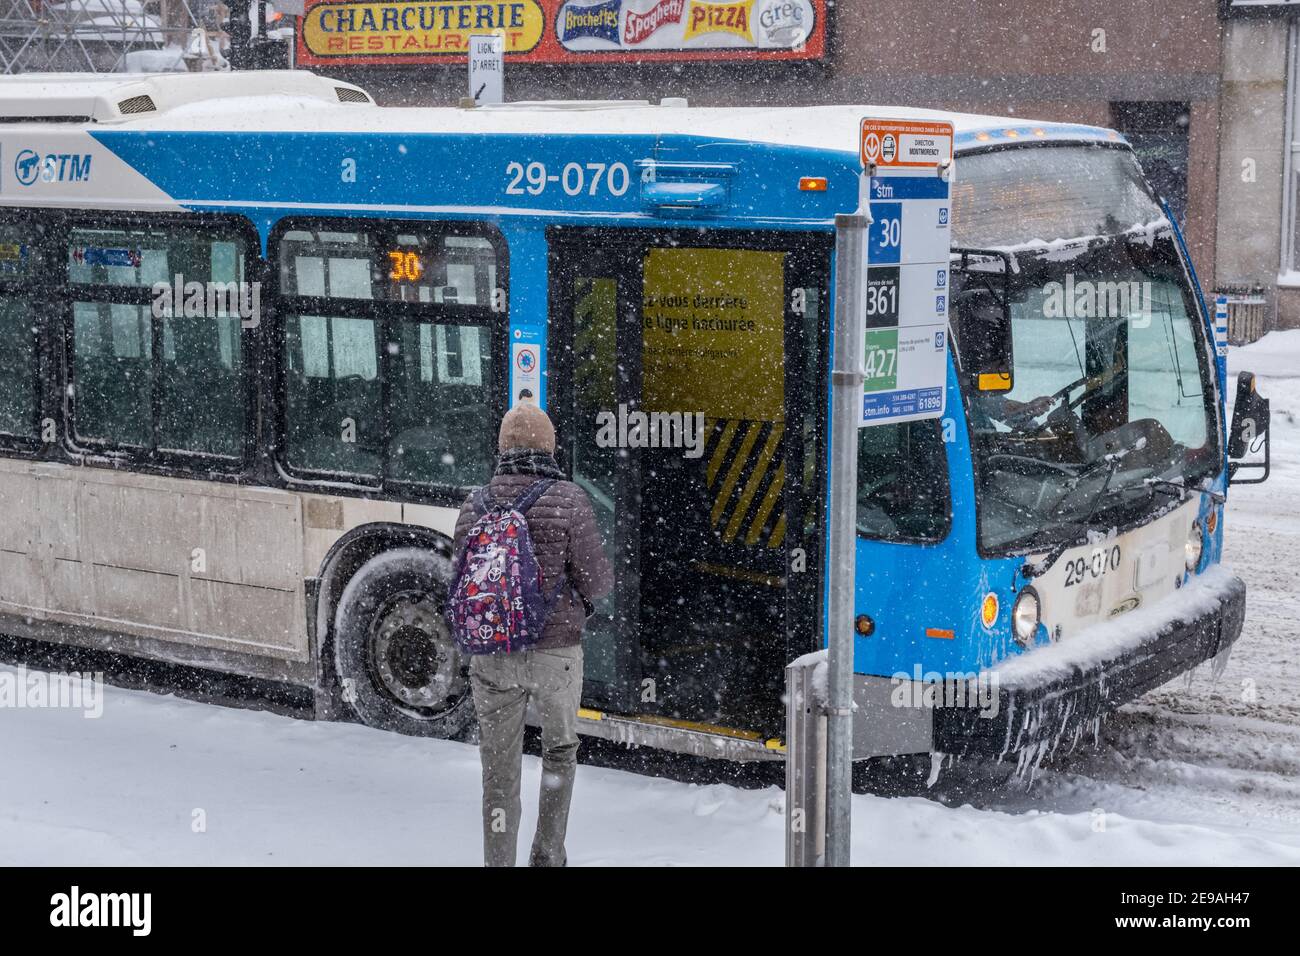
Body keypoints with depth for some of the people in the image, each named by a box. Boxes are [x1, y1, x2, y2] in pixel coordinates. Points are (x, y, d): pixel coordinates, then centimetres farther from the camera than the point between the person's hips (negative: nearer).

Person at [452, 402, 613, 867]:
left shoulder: (473, 507, -1)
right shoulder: (570, 501, -13)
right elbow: (595, 583, -10)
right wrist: (604, 577, 14)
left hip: (492, 654, 2)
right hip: (556, 654, -2)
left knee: (500, 771, 11)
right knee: (560, 750, 22)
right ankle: (547, 855, 21)